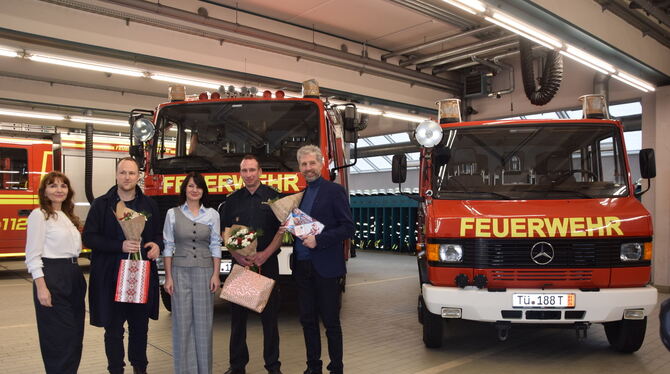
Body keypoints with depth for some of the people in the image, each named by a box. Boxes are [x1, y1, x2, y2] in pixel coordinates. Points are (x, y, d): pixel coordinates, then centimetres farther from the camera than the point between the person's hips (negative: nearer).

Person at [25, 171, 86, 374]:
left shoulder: (69, 217, 16)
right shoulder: (39, 215, -7)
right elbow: (33, 256, -12)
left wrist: (77, 277, 13)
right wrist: (42, 288, -18)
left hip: (73, 276, 8)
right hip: (52, 277, -8)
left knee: (75, 333, 12)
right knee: (59, 336, -2)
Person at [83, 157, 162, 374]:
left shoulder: (149, 205, 9)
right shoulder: (101, 204, -1)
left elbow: (158, 233, 17)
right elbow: (89, 238, -5)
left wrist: (157, 245, -6)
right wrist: (120, 246, -17)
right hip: (111, 276, -2)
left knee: (140, 327, 13)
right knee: (113, 328, 7)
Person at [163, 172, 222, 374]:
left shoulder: (212, 214, 5)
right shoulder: (173, 214, 4)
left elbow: (215, 246, 5)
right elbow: (168, 247, 4)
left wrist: (216, 275, -2)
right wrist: (168, 277, -1)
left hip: (204, 271, 0)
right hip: (180, 271, 0)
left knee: (203, 321, 4)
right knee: (182, 321, 3)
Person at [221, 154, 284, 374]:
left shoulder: (273, 197, 3)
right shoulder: (233, 200, 9)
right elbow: (226, 232, 7)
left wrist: (265, 254, -13)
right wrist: (236, 254, -11)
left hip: (267, 263, -2)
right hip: (239, 264, 2)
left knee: (269, 315, 3)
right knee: (237, 315, 7)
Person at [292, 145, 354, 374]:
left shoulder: (335, 191, -6)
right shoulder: (300, 195, 14)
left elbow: (348, 228, -12)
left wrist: (318, 240, -19)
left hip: (326, 268, -6)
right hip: (302, 267, 6)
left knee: (331, 322, 4)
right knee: (307, 320, 13)